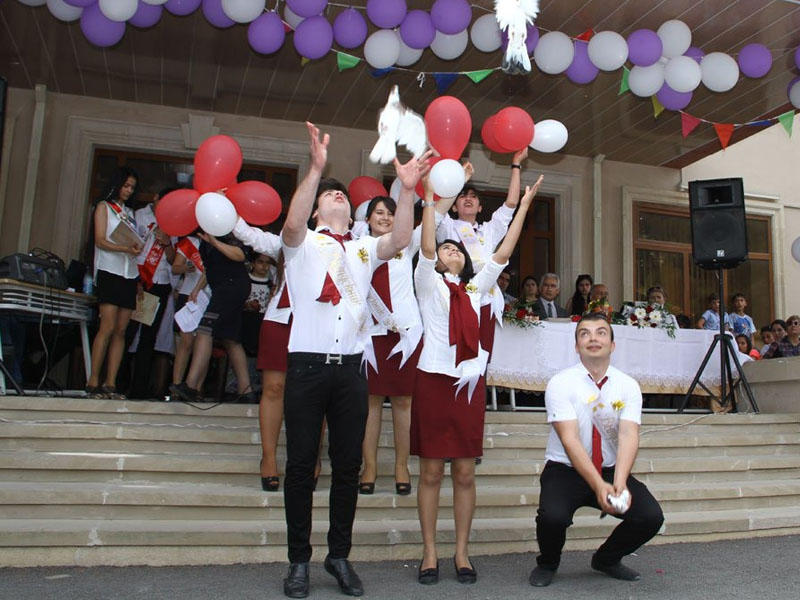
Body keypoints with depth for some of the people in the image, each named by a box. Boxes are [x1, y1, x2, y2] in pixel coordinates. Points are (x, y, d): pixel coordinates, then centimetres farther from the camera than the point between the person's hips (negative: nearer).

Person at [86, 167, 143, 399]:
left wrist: (136, 247, 1)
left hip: (129, 275, 6)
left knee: (121, 330, -2)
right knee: (108, 327, -15)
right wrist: (125, 248, -18)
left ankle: (110, 384, -3)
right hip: (110, 273, -5)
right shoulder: (104, 206, 8)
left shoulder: (129, 212, 24)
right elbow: (100, 241, -4)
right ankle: (93, 382, -11)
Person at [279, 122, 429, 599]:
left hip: (351, 368, 3)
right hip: (308, 364, -3)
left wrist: (407, 189, -13)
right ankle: (299, 560, 14)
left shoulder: (365, 249, 17)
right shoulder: (303, 244, 8)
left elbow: (400, 240, -2)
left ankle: (340, 556, 20)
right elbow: (291, 224, -15)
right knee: (301, 465, 2)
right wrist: (315, 169, -25)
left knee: (348, 466, 7)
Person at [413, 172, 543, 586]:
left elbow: (503, 253, 14)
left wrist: (524, 206, 14)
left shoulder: (475, 287, 18)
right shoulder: (428, 282, 7)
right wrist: (428, 198, -13)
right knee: (431, 471, 1)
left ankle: (462, 553, 14)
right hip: (434, 379, -3)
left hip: (470, 382, 4)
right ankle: (430, 554, 10)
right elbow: (425, 247, -8)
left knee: (465, 473, 5)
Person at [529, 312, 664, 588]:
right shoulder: (560, 384, -12)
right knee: (553, 516, -31)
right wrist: (598, 486, -33)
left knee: (651, 516, -17)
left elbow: (628, 437, -15)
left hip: (612, 471, 4)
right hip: (566, 470, -3)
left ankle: (607, 559, 16)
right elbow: (570, 440, -21)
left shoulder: (628, 386, -1)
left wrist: (619, 484, -32)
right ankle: (547, 564, 7)